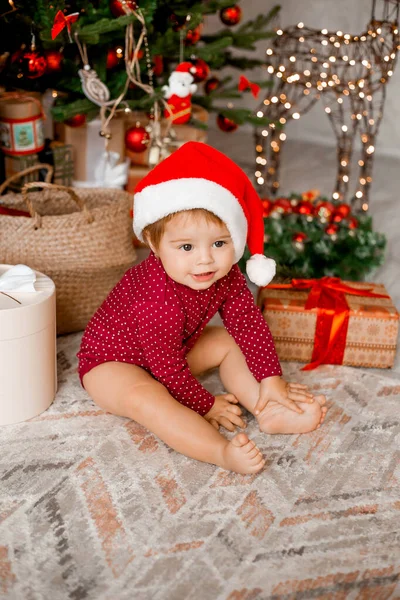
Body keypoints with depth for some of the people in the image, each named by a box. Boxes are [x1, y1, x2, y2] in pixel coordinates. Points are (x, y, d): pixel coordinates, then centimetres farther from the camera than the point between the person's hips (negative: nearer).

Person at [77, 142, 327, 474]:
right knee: (145, 397, -37)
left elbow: (249, 322, -7)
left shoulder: (226, 275, -18)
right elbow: (169, 367, -30)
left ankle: (270, 413, -11)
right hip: (111, 360, -8)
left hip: (174, 350, 8)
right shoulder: (158, 300, -39)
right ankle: (222, 451, -48)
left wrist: (271, 378, -13)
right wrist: (206, 405, -16)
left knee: (230, 342, -1)